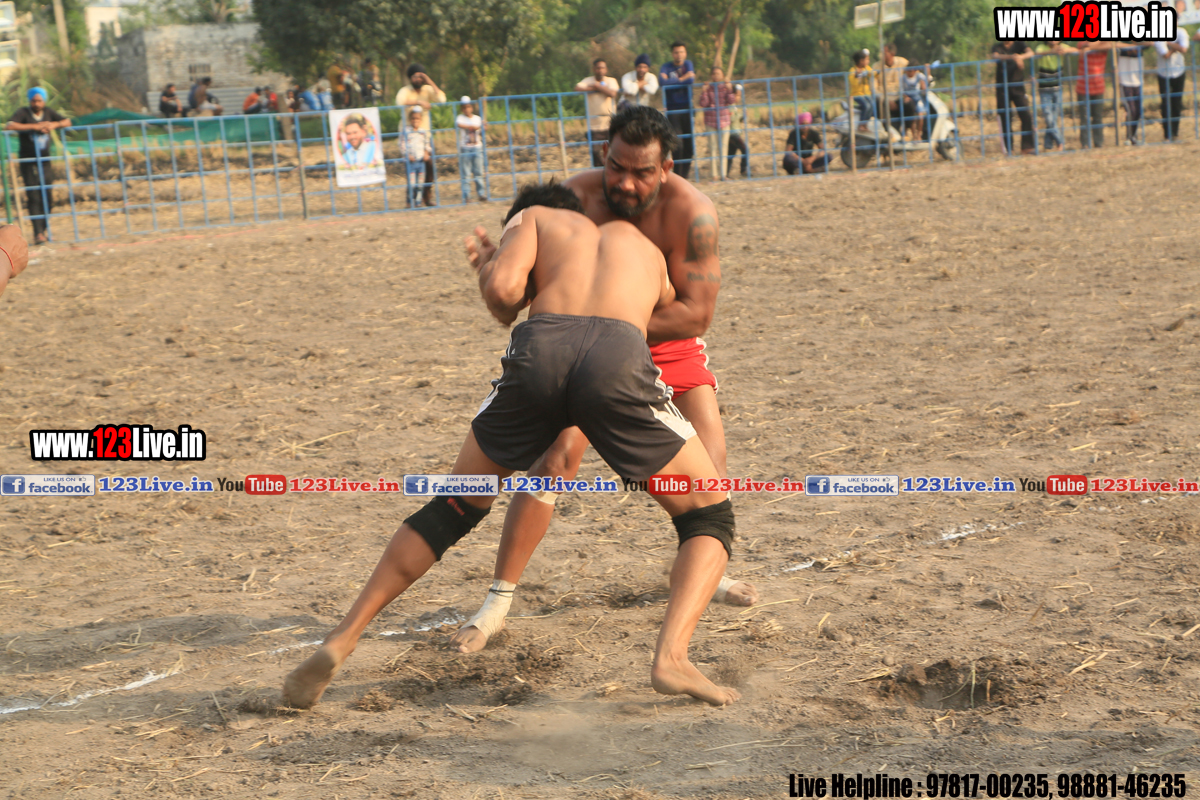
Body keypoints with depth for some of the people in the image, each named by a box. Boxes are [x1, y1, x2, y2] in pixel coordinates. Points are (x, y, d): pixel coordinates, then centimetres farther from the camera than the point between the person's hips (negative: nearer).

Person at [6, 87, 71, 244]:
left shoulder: (48, 112, 5)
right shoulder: (23, 112, -9)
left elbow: (67, 122, 10)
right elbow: (9, 126, -26)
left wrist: (55, 124, -12)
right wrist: (34, 126, -27)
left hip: (44, 160, 5)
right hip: (28, 161, -5)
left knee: (48, 197, 3)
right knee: (33, 197, -10)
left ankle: (42, 231, 16)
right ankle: (38, 233, -12)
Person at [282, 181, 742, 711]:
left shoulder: (532, 218, 31)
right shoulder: (645, 247, 40)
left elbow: (503, 290, 10)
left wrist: (489, 271, 34)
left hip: (538, 350, 1)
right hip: (618, 359, -1)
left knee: (452, 509, 23)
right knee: (710, 519, 15)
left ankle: (340, 642, 21)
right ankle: (672, 657, -10)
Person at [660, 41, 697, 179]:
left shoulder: (688, 64, 7)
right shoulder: (666, 67, 1)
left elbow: (691, 80, -11)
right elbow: (662, 82, -19)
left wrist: (672, 81, -10)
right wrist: (682, 79, -11)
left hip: (687, 108, 3)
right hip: (672, 109, -3)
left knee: (689, 143, 1)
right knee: (677, 142, -12)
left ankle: (684, 176, 10)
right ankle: (677, 176, -7)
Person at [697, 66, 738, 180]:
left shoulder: (726, 87, 4)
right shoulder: (708, 88, 1)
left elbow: (731, 102, -6)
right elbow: (703, 104, -5)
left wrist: (729, 90, -17)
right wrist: (704, 92, -16)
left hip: (724, 120, 1)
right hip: (710, 121, -1)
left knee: (723, 147, 1)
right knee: (713, 147, -1)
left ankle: (723, 173, 5)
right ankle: (715, 174, 2)